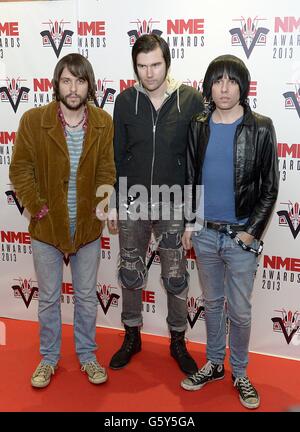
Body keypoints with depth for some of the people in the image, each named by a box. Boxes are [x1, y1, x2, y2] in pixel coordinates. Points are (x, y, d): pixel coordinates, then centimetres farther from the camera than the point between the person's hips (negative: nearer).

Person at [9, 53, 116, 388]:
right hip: (47, 226, -1)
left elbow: (106, 172, 1)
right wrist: (38, 209, -10)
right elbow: (20, 170, -6)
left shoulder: (104, 123, -4)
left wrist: (99, 209, -8)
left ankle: (87, 355, 35)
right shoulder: (33, 120, -10)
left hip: (88, 227, 1)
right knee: (48, 298, 14)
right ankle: (48, 358, 34)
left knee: (87, 297, 15)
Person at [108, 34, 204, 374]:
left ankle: (178, 341, 30)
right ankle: (132, 336, 34)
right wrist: (113, 205, 5)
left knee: (176, 278, 9)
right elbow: (117, 156, 5)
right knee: (130, 274, 14)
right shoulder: (126, 100, 0)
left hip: (174, 205, -2)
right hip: (132, 203, 2)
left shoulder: (191, 100, -7)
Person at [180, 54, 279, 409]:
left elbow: (269, 188, -4)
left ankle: (240, 374, 29)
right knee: (212, 304, 17)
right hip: (204, 233, 3)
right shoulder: (198, 126, 3)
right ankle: (213, 364, 35)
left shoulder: (260, 129, -6)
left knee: (240, 311, 8)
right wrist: (188, 224, 5)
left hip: (241, 235, -2)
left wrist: (252, 231, -9)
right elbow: (189, 178, 8)